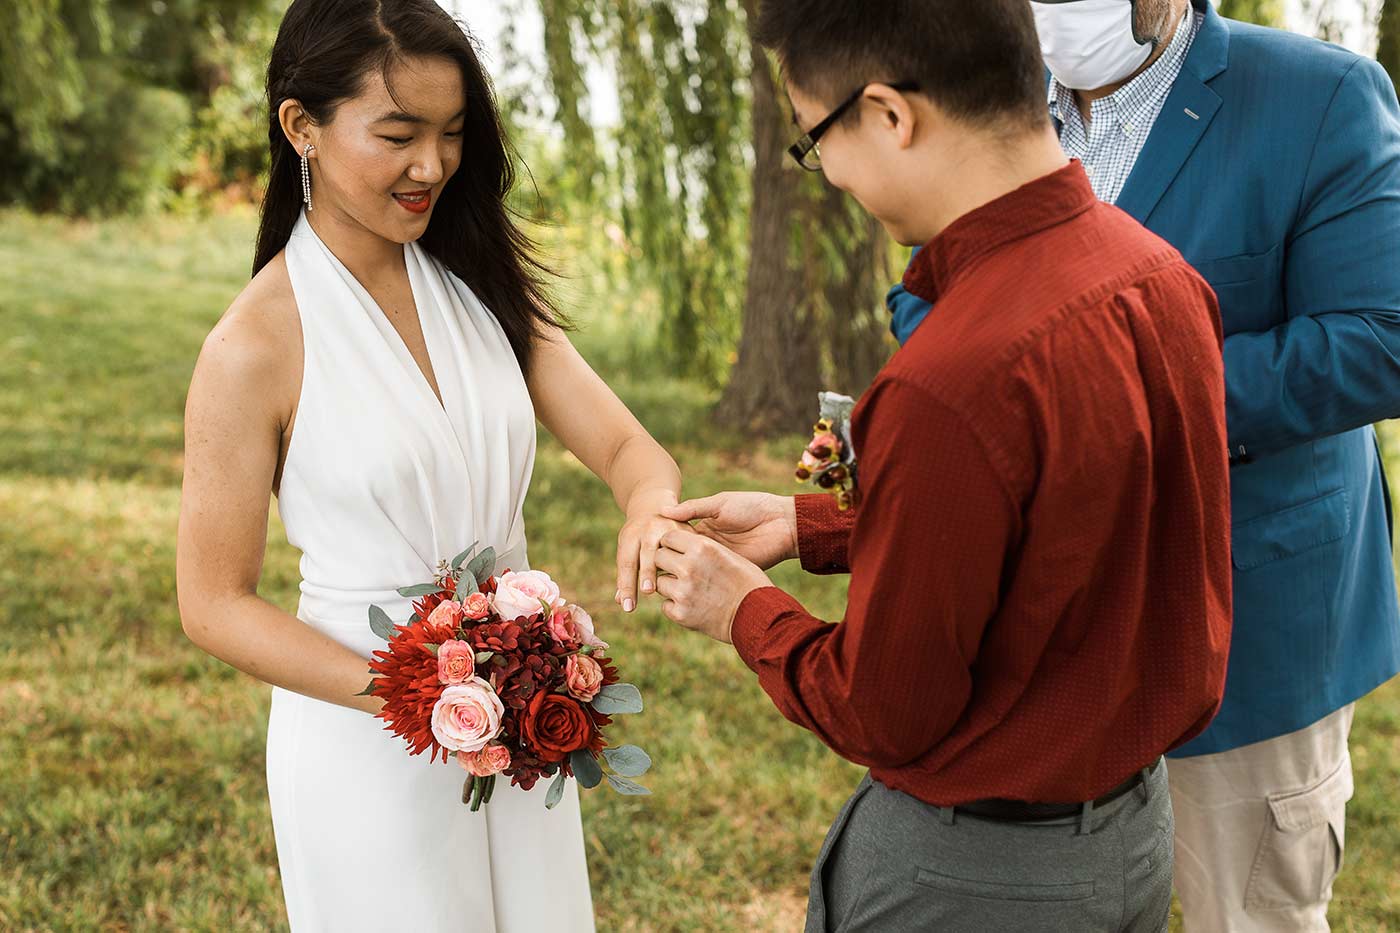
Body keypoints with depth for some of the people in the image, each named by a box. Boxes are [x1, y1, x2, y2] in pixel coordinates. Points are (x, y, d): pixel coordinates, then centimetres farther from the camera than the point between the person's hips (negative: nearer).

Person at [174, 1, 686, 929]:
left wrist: (650, 504, -27)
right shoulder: (256, 346, -16)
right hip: (370, 747, -5)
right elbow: (215, 605, -11)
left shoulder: (483, 284, 1)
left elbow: (625, 444, -4)